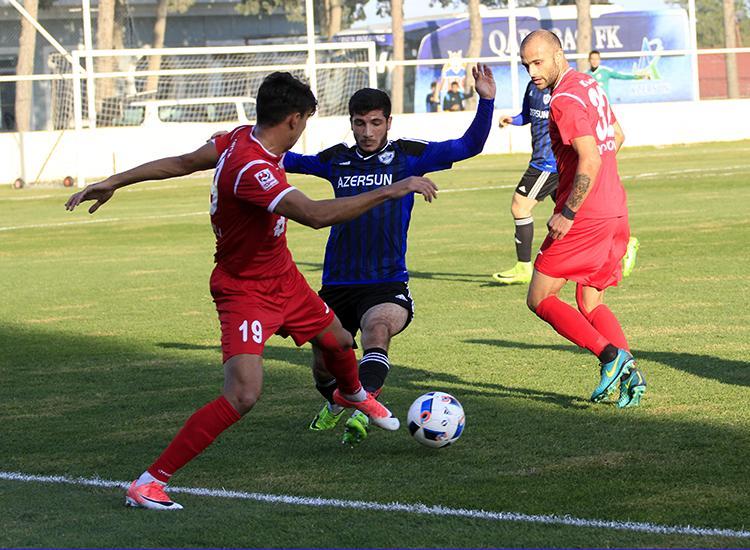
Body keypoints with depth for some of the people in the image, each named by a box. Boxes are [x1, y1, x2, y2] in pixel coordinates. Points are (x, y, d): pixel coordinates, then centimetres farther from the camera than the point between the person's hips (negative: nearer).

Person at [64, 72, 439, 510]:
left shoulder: (243, 139, -6)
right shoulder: (252, 169, -35)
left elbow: (179, 163, 4)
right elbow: (316, 215, -44)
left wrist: (113, 183, 16)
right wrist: (392, 191, -40)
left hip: (282, 277, 10)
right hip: (245, 289, -10)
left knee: (338, 342, 28)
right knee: (243, 395, -23)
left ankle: (354, 395, 66)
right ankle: (149, 483, -17)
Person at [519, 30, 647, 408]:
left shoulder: (565, 101, -16)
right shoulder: (588, 85, 14)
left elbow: (590, 161, -24)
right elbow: (616, 137, 27)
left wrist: (567, 213, -21)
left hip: (584, 219, -10)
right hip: (615, 213, 10)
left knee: (540, 299, -1)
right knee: (590, 306, 16)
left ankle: (611, 356, -14)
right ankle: (629, 374, -1)